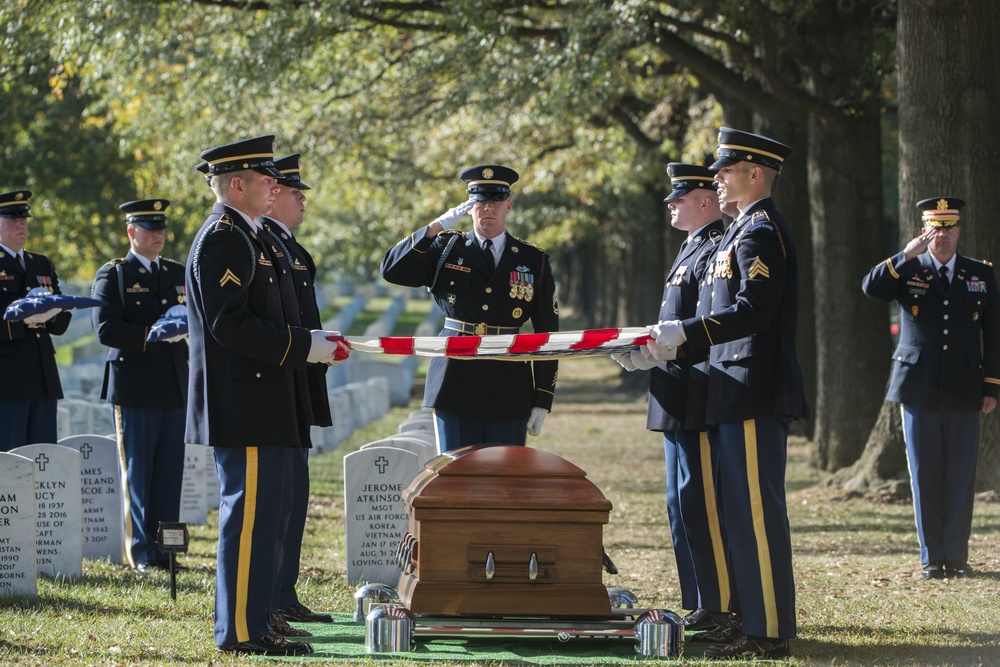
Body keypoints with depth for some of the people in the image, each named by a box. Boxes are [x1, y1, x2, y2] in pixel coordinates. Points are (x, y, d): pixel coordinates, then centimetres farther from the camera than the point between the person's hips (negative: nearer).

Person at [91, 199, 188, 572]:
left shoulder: (179, 274, 18)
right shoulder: (112, 275, 2)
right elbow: (105, 329, -10)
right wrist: (154, 334, -18)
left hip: (175, 388, 4)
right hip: (134, 389, -4)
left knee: (171, 473, 4)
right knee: (137, 475, -1)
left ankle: (167, 550, 8)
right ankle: (142, 553, 4)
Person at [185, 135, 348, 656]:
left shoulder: (248, 238, 20)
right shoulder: (222, 240, -13)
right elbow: (231, 325, -21)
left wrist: (312, 340, 12)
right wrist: (306, 347, -17)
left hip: (261, 405, 11)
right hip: (244, 404, -11)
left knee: (259, 513, 13)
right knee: (250, 513, -9)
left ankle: (250, 621, 18)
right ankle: (242, 629, -6)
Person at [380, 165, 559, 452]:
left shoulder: (533, 261, 7)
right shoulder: (447, 249, 8)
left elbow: (547, 334, 7)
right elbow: (392, 270, -5)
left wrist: (543, 400, 2)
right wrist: (437, 227, -12)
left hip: (508, 390, 0)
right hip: (456, 385, 0)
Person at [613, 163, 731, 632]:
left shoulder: (718, 252, -13)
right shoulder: (692, 251, 20)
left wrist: (657, 352, -25)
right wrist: (644, 351, 10)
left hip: (700, 399, -11)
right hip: (677, 399, 11)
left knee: (700, 503, -10)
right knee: (682, 505, 13)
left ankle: (718, 607, -7)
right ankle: (697, 605, 19)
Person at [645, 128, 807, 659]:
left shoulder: (760, 233, -13)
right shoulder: (747, 231, 20)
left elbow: (753, 311, -24)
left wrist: (686, 332, -24)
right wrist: (673, 341, 15)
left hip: (755, 396, -11)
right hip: (743, 392, 11)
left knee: (756, 511, -9)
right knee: (741, 510, 14)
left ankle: (768, 633, -6)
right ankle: (753, 617, 21)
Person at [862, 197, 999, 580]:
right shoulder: (907, 271, 6)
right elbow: (871, 288, -14)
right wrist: (907, 255, -22)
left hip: (964, 393, 1)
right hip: (919, 391, -1)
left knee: (961, 477, 0)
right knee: (925, 477, 2)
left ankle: (957, 557, 7)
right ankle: (931, 558, 8)